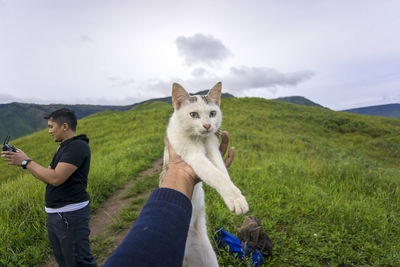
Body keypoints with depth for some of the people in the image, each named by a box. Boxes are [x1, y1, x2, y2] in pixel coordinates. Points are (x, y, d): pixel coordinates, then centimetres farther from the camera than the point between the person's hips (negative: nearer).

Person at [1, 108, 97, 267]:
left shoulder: (78, 146, -18)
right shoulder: (64, 147, 15)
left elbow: (55, 179, -23)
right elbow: (48, 176, 13)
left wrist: (26, 162, -13)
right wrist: (22, 160, 3)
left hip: (70, 215, -10)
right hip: (55, 214, 10)